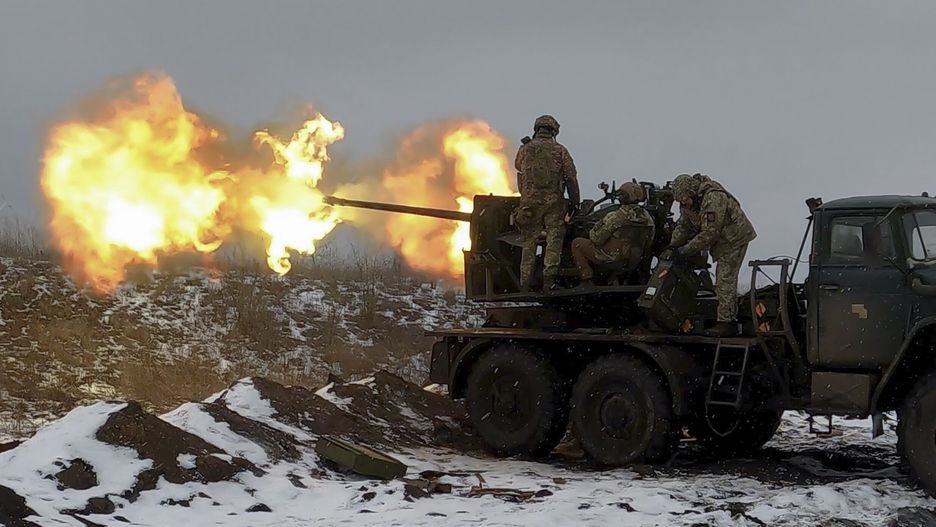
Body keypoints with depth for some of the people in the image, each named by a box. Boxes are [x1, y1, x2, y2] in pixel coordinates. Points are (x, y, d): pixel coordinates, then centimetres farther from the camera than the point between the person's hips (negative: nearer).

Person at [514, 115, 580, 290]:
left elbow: (519, 167, 22)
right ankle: (549, 278, -8)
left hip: (529, 202, 2)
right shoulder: (560, 151, 0)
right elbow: (571, 178, -3)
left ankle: (525, 284, 8)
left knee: (529, 243, 8)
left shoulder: (525, 149, 3)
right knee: (554, 240, 2)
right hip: (554, 203, -2)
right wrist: (574, 202, 1)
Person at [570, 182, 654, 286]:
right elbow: (650, 239, 8)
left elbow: (596, 239, -18)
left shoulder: (615, 217, -24)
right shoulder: (647, 217, -7)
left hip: (611, 258, -7)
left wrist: (592, 232, 5)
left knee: (577, 243, 11)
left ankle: (587, 280, 6)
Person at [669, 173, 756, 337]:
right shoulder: (689, 201, -2)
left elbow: (709, 233, -30)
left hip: (734, 238, -10)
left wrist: (687, 250, -24)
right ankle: (730, 318, 22)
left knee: (725, 281, -13)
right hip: (721, 239, 10)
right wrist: (673, 246, -3)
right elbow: (684, 225, 9)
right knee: (725, 280, 14)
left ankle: (726, 323, -12)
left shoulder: (713, 199, -31)